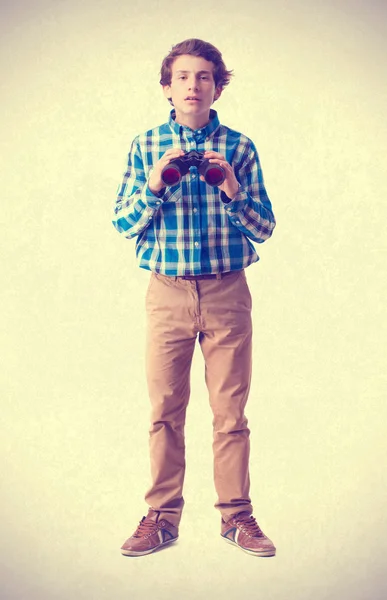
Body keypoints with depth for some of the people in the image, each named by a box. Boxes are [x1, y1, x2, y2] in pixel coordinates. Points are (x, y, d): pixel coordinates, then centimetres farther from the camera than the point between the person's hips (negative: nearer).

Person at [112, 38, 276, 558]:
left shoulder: (239, 147, 6)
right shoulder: (145, 146, 7)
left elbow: (265, 228, 5)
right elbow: (123, 224, 6)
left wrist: (233, 190, -12)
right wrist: (154, 184, -10)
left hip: (227, 291, 0)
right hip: (168, 293, 1)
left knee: (231, 411, 3)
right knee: (165, 411, 4)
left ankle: (236, 515, 16)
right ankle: (163, 516, 16)